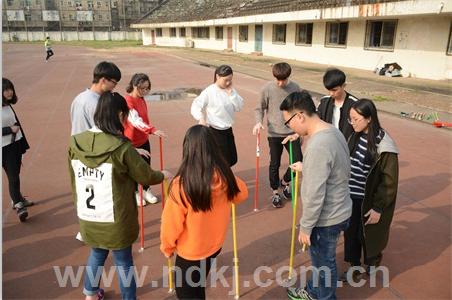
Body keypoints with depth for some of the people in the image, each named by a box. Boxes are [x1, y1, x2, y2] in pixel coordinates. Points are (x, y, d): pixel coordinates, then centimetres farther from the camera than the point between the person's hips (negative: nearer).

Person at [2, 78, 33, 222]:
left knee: (15, 175, 16)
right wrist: (10, 129, -18)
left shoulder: (8, 105, 6)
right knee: (12, 176, -3)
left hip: (16, 145, 6)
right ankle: (19, 206, 3)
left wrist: (23, 143, 15)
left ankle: (17, 199, 31)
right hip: (4, 148, -6)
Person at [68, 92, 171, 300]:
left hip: (87, 218, 6)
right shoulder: (121, 148, -21)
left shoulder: (75, 143, -5)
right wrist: (163, 175, 12)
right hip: (116, 220, -5)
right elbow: (146, 176, -10)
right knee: (123, 261, 14)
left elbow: (74, 180, 6)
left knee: (97, 253, 29)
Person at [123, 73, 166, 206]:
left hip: (144, 140, 7)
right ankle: (134, 193, 29)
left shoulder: (141, 99, 4)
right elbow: (135, 120, -37)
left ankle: (146, 191, 32)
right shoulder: (127, 101, -23)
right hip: (131, 142, -7)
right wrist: (153, 130, -48)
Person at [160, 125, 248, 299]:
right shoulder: (224, 176, -17)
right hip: (215, 244, 5)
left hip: (190, 252, -4)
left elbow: (171, 223, -20)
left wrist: (167, 247, -1)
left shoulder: (181, 184, -31)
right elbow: (242, 194, 3)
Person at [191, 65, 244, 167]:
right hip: (215, 131, -7)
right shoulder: (209, 91, -15)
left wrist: (231, 92, -12)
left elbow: (239, 107, -4)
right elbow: (195, 106, -19)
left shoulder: (230, 90, 3)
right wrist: (201, 118, -36)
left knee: (232, 159, 17)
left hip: (228, 130, 7)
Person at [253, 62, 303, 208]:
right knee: (274, 164, 8)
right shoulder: (267, 88, -8)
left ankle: (284, 182, 30)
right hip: (274, 134, -1)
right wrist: (258, 122, -18)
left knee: (298, 162, 1)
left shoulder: (295, 88, -3)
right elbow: (260, 108, 1)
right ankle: (275, 192, 28)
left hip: (292, 133, 2)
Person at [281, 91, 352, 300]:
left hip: (327, 218, -10)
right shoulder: (332, 131, 0)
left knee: (324, 263, 15)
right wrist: (305, 168, 14)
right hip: (338, 211, 10)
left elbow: (315, 195, -28)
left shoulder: (318, 146, -31)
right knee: (319, 258, 29)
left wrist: (305, 227, -17)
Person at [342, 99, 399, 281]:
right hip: (351, 196, 5)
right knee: (350, 232, 14)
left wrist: (378, 208, -14)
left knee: (367, 234, 14)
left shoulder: (383, 145, -20)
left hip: (369, 200, -5)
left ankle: (372, 260, 45)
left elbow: (389, 181, -15)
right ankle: (355, 265, 36)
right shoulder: (355, 136, -2)